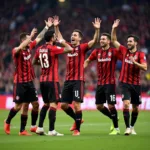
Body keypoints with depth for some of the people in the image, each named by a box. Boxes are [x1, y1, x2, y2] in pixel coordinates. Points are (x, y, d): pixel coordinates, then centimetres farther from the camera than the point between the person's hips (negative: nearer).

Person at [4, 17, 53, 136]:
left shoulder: (29, 47, 6)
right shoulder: (16, 51, -14)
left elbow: (39, 38, 16)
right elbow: (20, 48, -38)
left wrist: (47, 27, 18)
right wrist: (31, 36, -39)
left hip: (29, 82, 7)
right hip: (20, 83, -7)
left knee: (35, 104, 1)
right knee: (18, 106, -3)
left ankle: (33, 126, 9)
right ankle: (7, 122, 21)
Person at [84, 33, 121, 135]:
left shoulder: (114, 52, -7)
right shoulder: (97, 52, 7)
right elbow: (87, 61, 18)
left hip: (110, 83, -6)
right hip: (100, 83, 6)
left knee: (111, 105, -8)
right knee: (99, 106, 8)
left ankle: (116, 128, 5)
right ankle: (113, 118, 30)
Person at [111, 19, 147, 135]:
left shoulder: (140, 55, -4)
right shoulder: (124, 51, 4)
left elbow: (145, 67, -15)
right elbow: (114, 40, 9)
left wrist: (134, 62, -26)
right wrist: (114, 29, -1)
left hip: (136, 84, 0)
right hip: (125, 83, 0)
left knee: (135, 107, 8)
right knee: (126, 104, -17)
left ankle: (132, 127, 28)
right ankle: (128, 128, -15)